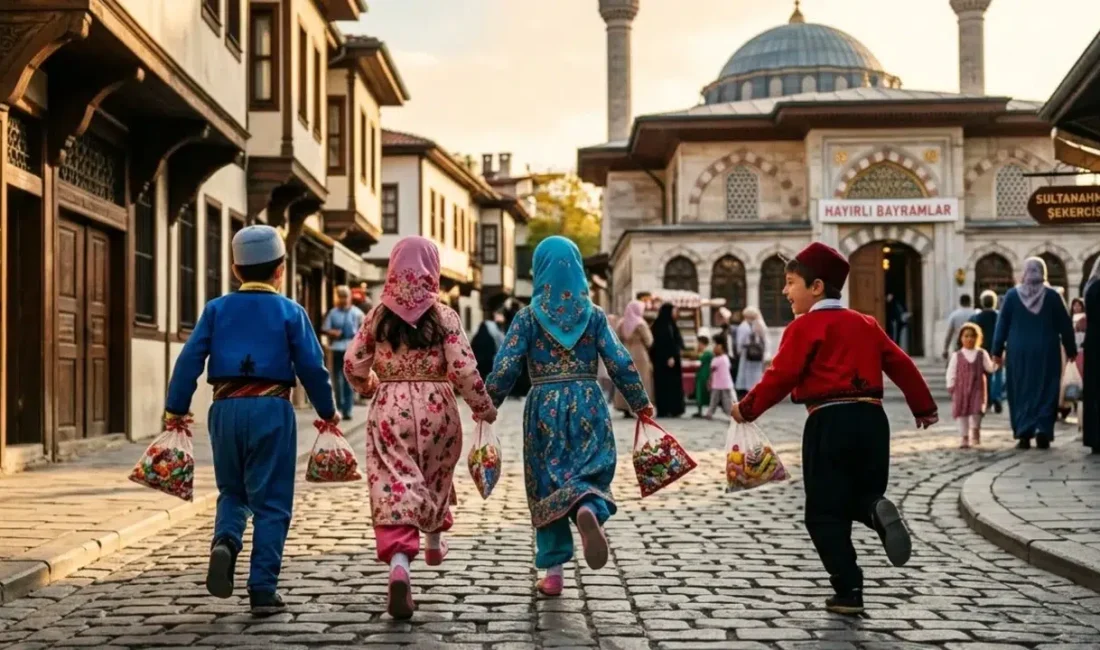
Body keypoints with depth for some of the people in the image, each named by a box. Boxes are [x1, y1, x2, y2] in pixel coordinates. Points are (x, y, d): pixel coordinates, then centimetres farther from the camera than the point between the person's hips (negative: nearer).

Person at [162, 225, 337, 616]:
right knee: (271, 502, 4)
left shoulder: (216, 309, 8)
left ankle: (225, 541, -10)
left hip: (226, 409, 3)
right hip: (271, 409, -2)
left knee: (232, 491, 20)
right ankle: (262, 591, 2)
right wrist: (327, 412, 13)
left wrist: (176, 408, 9)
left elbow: (190, 360, 2)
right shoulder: (290, 312, 2)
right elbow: (312, 367, 0)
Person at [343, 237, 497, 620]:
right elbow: (464, 370, -11)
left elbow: (353, 365, 1)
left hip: (390, 410, 0)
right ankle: (435, 544, 45)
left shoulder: (379, 315, 0)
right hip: (436, 409, 0)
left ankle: (398, 566, -28)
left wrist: (371, 387, 22)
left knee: (394, 486, -7)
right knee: (435, 479, 25)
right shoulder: (444, 316, -5)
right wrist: (484, 409, 3)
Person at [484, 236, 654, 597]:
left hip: (544, 407, -1)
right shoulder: (594, 314, 2)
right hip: (587, 405, 1)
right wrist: (640, 403, 10)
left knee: (546, 486, 9)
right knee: (590, 474, 5)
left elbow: (505, 368, -6)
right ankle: (589, 509, -32)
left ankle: (553, 571, 9)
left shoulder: (528, 316, -2)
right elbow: (621, 364, -1)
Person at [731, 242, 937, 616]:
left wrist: (747, 408, 1)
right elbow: (901, 365, 18)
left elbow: (781, 375, -10)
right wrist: (924, 407, 27)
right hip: (871, 417, 6)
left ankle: (849, 592, -1)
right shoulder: (865, 323, 17)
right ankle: (878, 512, -17)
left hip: (830, 421, -6)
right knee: (863, 496, 19)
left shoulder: (806, 326, -2)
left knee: (824, 513, 4)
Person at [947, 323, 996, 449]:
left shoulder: (982, 354, 5)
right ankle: (964, 438, 10)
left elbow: (990, 368, 2)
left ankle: (975, 432, 16)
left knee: (976, 410, -8)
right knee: (962, 412, 1)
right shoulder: (957, 356, 3)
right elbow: (951, 373, 3)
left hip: (977, 388, 0)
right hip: (961, 389, 0)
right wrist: (951, 386, -2)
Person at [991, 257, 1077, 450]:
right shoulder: (1052, 295, -3)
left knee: (1021, 392, 7)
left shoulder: (1012, 295, -2)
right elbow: (1065, 325, 3)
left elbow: (1002, 324, 1)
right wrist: (1071, 350, 12)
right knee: (1045, 391, 6)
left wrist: (997, 350, 7)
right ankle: (1043, 432, -4)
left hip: (1018, 351, 1)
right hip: (1046, 352, 0)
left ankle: (1023, 435, 1)